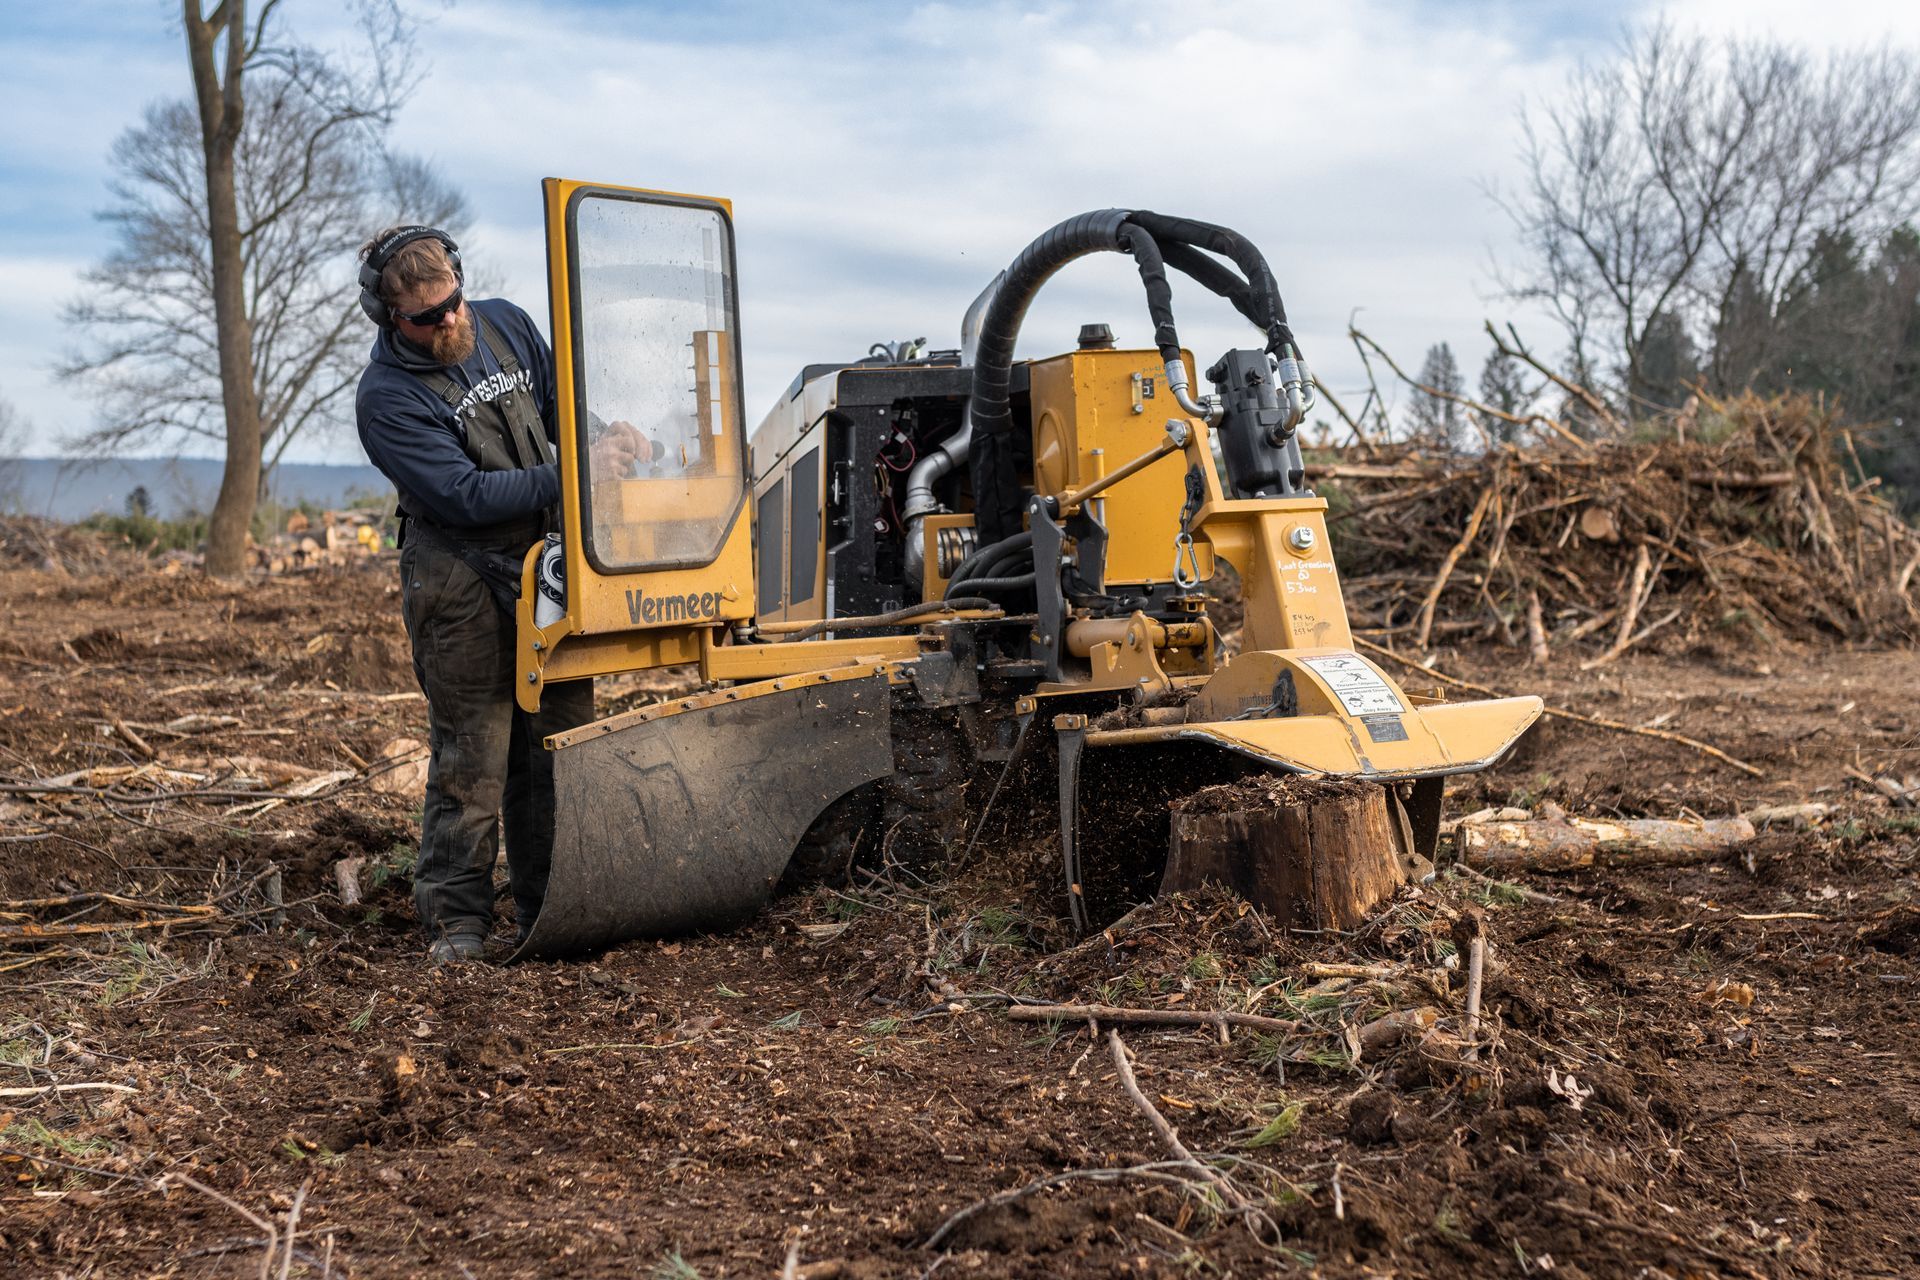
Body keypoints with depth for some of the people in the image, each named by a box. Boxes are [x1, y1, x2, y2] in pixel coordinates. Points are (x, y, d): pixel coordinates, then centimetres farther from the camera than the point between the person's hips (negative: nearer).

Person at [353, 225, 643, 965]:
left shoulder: (506, 325, 5)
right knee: (472, 756, -4)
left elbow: (563, 406, 17)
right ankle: (456, 918, 8)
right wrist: (572, 476, -24)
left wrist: (606, 436, -5)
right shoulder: (385, 397, -13)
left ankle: (550, 907, 20)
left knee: (558, 741, 10)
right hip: (461, 580, -6)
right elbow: (464, 494, -20)